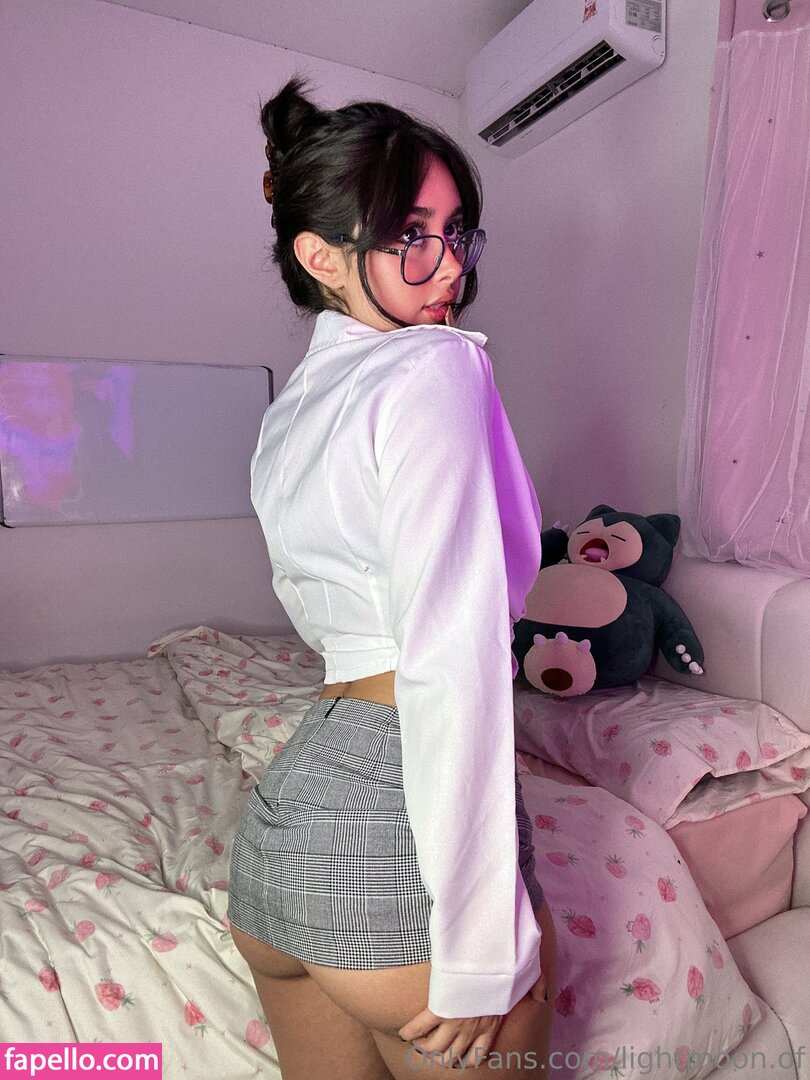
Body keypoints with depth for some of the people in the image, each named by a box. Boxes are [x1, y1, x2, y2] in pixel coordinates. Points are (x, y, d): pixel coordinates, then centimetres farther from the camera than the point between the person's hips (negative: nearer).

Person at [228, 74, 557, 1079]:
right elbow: (451, 662, -22)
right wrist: (482, 951, -16)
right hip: (398, 845, -7)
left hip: (283, 810, 8)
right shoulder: (437, 367, -13)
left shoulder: (287, 410, 12)